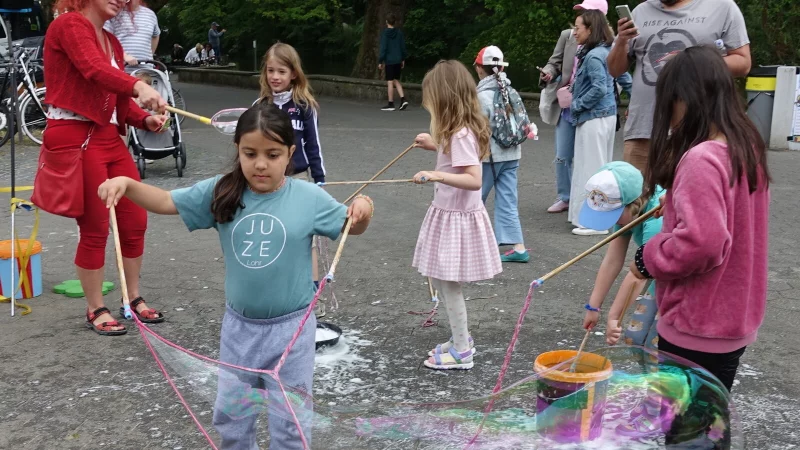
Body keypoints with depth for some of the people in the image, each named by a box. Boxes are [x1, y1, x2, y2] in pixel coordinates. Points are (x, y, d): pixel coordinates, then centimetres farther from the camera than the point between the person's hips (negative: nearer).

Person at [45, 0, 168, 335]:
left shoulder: (113, 42, 18)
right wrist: (139, 87, -44)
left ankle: (133, 300, 26)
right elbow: (94, 70, -28)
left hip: (109, 137, 8)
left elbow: (120, 103, 14)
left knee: (135, 222, 9)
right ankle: (95, 311, 14)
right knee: (95, 229, -2)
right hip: (75, 138, -8)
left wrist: (146, 120, -6)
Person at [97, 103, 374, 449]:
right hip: (239, 324, 3)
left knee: (289, 420, 12)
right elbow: (166, 202, -2)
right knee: (230, 414, 20)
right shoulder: (221, 193, -8)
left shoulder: (309, 198, -12)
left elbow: (350, 227, 0)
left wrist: (362, 210, -23)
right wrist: (127, 183, -19)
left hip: (290, 326, -3)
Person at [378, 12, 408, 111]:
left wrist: (380, 61, -5)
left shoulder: (384, 33, -8)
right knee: (396, 80, 16)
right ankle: (403, 99, 2)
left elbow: (383, 48, -10)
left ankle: (391, 104, 2)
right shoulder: (399, 32, 5)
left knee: (390, 82, -1)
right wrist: (403, 59, 18)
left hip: (389, 61, -5)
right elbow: (403, 47, 9)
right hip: (398, 60, 5)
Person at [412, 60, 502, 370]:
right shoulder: (460, 131, 8)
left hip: (456, 217, -10)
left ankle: (461, 352, 13)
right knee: (442, 281, 18)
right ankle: (461, 339, 31)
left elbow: (474, 180, -28)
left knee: (449, 284, 0)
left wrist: (437, 176, -37)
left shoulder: (460, 135, -21)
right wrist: (436, 146, 21)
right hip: (450, 213, 10)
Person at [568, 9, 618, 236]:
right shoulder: (605, 51, 12)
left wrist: (575, 105, -14)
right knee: (601, 167, 15)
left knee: (592, 167, -3)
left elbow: (599, 89, -24)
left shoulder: (593, 56, -18)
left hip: (594, 118, -10)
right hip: (606, 115, 10)